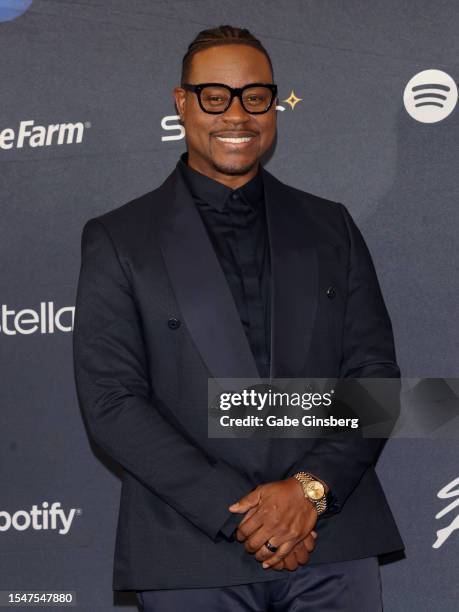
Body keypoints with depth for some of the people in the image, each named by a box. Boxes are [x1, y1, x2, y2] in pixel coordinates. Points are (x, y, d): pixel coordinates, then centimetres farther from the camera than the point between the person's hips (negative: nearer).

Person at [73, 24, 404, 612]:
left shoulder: (330, 227, 10)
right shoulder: (117, 240, 2)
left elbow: (375, 373, 6)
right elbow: (111, 401, -6)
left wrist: (311, 488, -11)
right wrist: (237, 514, -13)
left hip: (334, 544, 2)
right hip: (192, 559, -2)